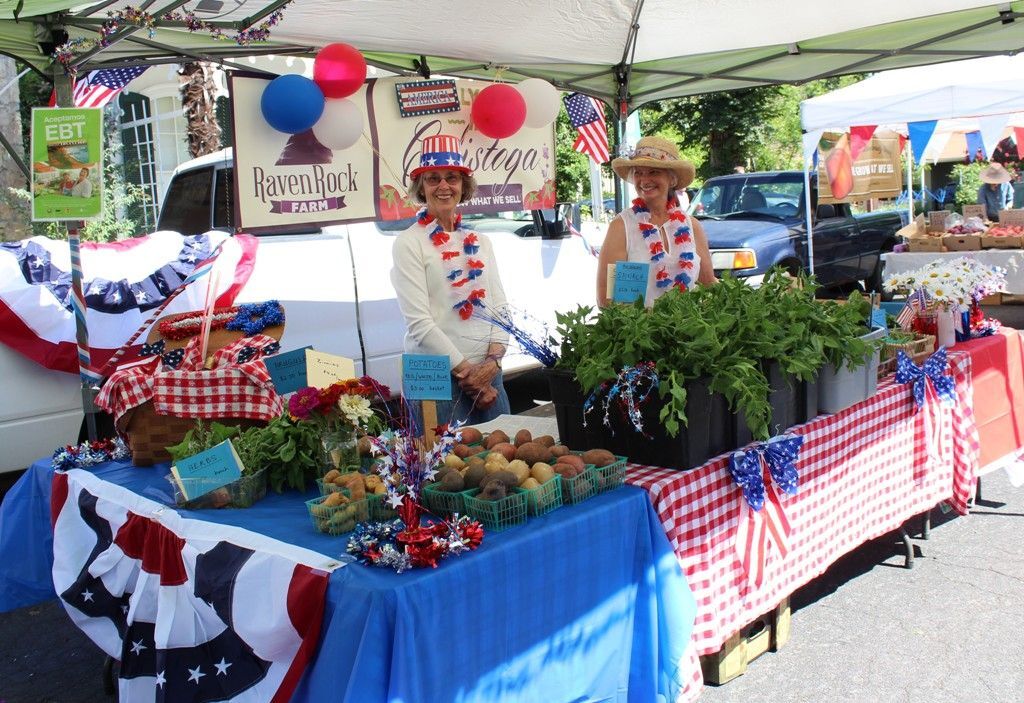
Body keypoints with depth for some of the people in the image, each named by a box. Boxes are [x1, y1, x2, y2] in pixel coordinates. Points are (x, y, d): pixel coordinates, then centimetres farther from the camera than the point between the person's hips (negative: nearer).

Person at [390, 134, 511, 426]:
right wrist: (465, 370, -12)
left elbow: (500, 305, 8)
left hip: (488, 372, 5)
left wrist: (493, 359, -7)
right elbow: (419, 322, -11)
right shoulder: (409, 244, -4)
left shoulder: (480, 241, 13)